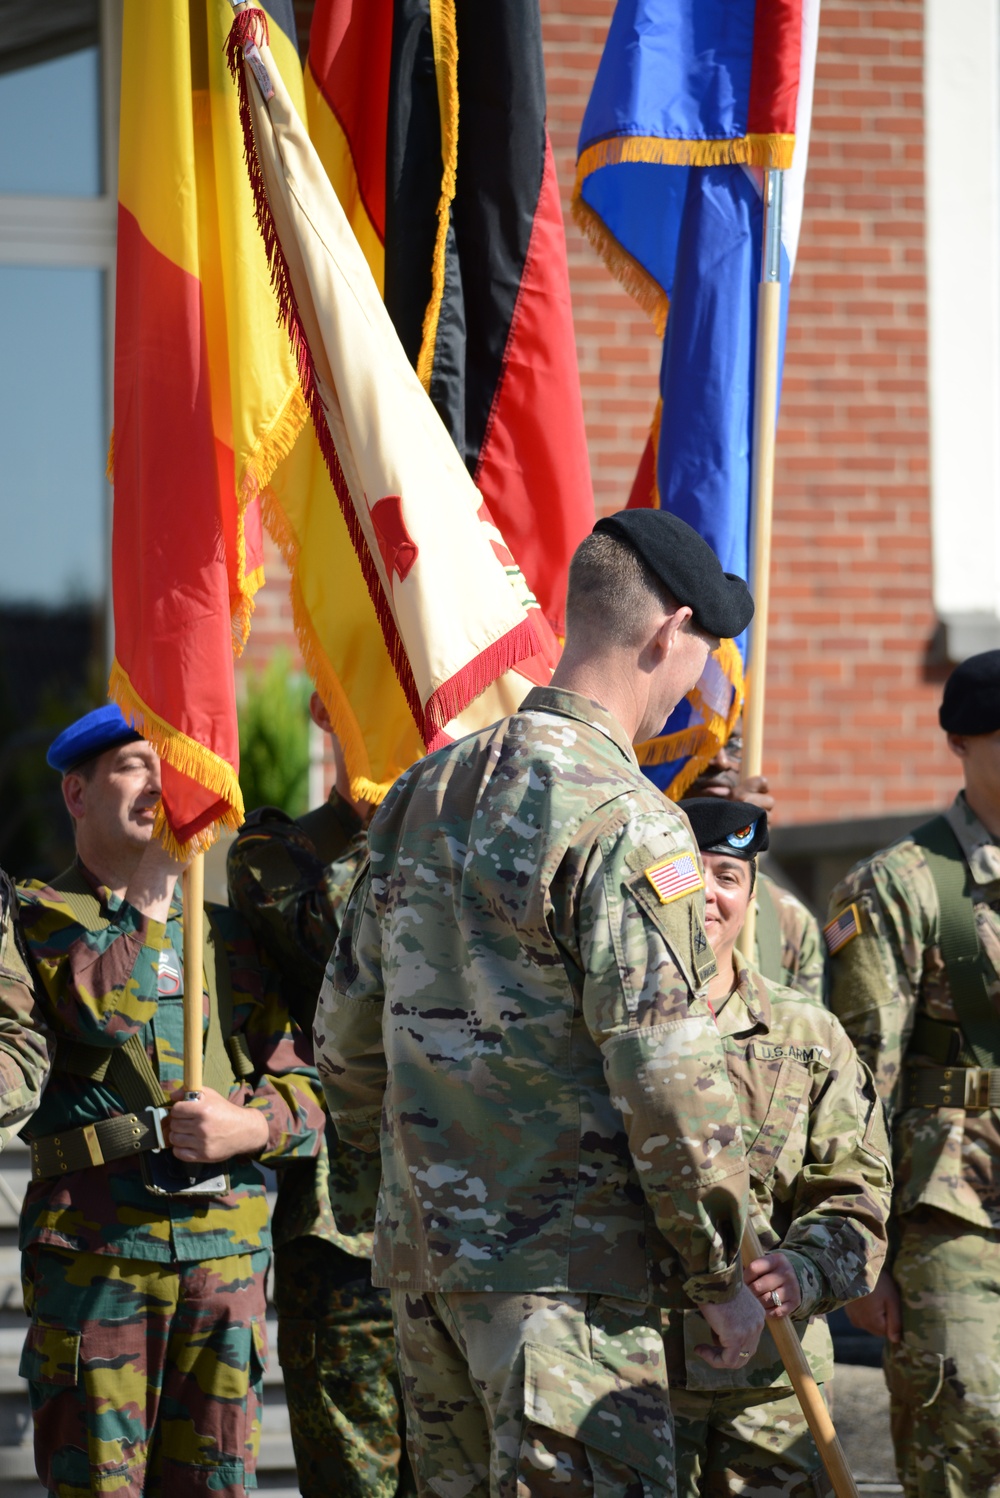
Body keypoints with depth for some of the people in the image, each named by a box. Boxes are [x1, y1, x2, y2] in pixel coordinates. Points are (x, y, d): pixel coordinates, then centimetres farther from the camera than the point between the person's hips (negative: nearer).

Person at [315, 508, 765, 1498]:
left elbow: (344, 1036, 16)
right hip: (564, 1269, -8)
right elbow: (667, 1084, -16)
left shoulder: (425, 794, 11)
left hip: (420, 1256, 8)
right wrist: (721, 1274, -6)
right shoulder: (628, 828, -14)